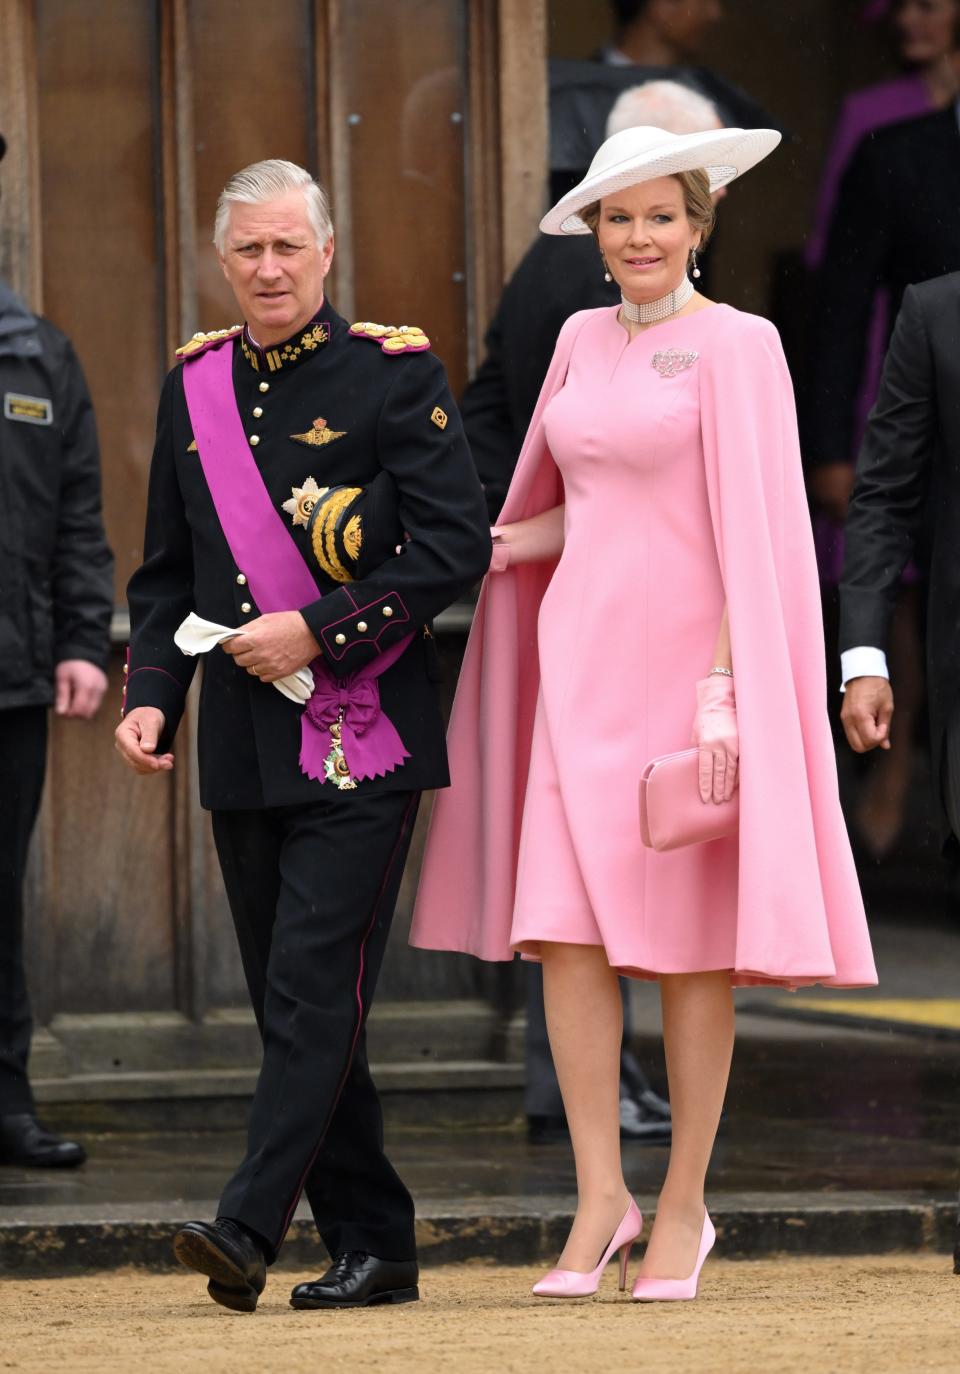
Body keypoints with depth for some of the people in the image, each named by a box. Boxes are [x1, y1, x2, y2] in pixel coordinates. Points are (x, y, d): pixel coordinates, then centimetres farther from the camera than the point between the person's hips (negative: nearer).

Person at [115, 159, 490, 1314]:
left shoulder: (394, 375, -4)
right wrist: (150, 693, 2)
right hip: (244, 744, 6)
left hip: (362, 737, -6)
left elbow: (455, 547, -10)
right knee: (290, 1003, 7)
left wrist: (315, 632, -15)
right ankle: (372, 1247, 14)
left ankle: (248, 1230, -19)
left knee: (314, 986, -13)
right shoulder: (194, 386, 11)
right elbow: (166, 571, 17)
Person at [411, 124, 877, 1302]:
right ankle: (599, 1196, -1)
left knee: (686, 936, -1)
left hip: (685, 658, -5)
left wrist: (723, 692, -16)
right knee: (563, 925, -5)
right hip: (580, 653, 5)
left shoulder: (737, 347, -5)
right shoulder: (582, 341, 13)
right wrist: (496, 547, 6)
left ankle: (684, 1206, 8)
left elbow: (750, 533, -10)